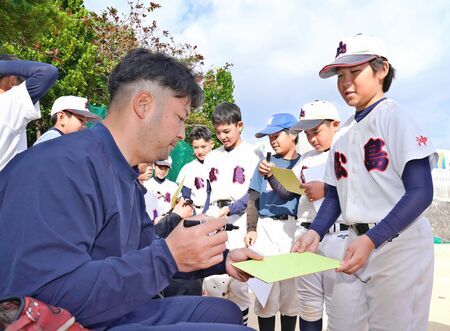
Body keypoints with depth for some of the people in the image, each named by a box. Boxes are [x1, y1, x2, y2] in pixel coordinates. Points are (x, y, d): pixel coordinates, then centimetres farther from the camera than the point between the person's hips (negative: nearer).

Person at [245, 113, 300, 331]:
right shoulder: (265, 163, 14)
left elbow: (289, 193, -6)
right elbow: (253, 199, 10)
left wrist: (271, 174, -17)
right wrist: (251, 228, 0)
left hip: (293, 228, -1)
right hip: (265, 228, 1)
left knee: (291, 288, 5)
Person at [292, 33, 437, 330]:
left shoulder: (395, 116, -7)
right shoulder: (344, 133, 12)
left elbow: (421, 192, -15)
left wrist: (371, 239, -24)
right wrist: (315, 232, -4)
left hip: (400, 243, -6)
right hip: (358, 242, 6)